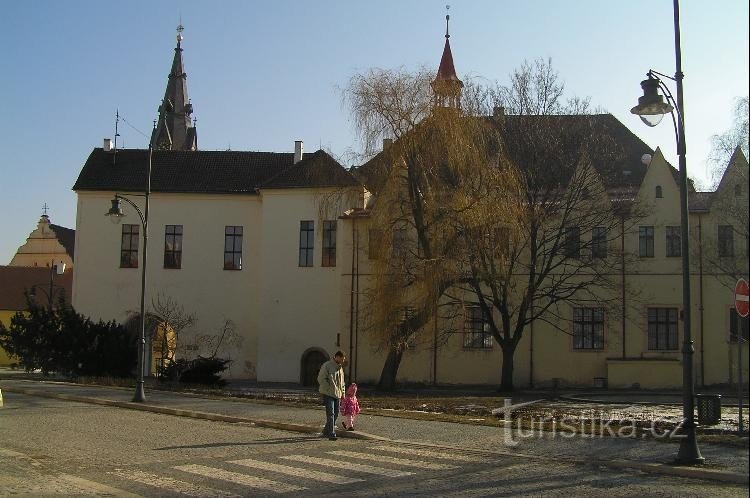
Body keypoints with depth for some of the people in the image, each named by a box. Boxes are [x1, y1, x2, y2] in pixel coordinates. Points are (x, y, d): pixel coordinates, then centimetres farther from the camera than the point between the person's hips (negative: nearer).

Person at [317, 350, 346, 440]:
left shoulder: (340, 367, 17)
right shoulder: (327, 365, -9)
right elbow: (321, 379, -14)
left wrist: (342, 392, 17)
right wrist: (328, 389, -16)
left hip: (337, 394, 8)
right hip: (328, 394, -8)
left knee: (335, 414, 10)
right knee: (330, 413, -11)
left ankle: (326, 432, 23)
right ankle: (331, 434, -12)